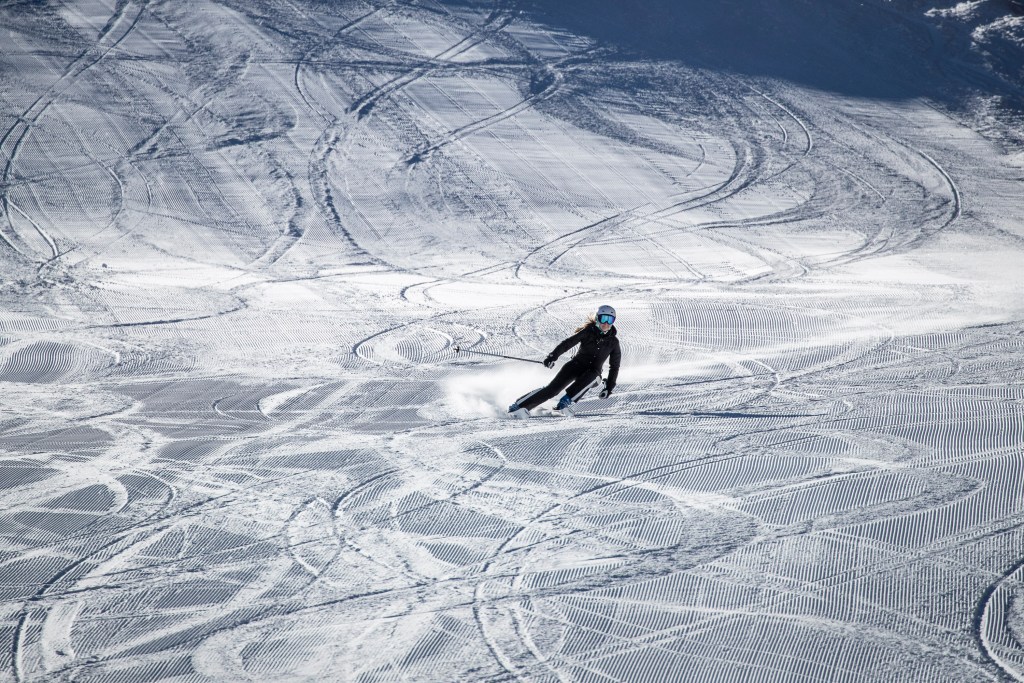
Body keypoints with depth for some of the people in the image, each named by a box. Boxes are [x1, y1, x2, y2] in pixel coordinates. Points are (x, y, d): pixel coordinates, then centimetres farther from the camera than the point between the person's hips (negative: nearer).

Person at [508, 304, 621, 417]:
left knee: (592, 375, -37)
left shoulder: (613, 342, -2)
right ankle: (519, 405, -15)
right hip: (576, 364, -1)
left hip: (592, 374, 1)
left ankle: (566, 401, -35)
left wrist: (609, 387, -1)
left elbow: (614, 366, 6)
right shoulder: (588, 332, -6)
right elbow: (568, 343, -11)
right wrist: (553, 356, -25)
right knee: (553, 388, -17)